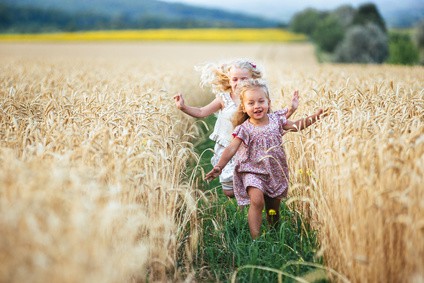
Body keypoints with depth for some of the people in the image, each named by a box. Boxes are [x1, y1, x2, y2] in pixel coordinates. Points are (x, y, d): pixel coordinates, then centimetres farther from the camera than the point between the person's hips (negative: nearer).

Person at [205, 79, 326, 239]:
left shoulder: (276, 120, -2)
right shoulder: (244, 129, -13)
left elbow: (296, 126, 9)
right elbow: (231, 149, -20)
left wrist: (314, 117, -2)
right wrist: (219, 167, -34)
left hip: (275, 171, 4)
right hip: (253, 171, -4)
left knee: (274, 207, 14)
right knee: (257, 201, -26)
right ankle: (255, 238, -20)